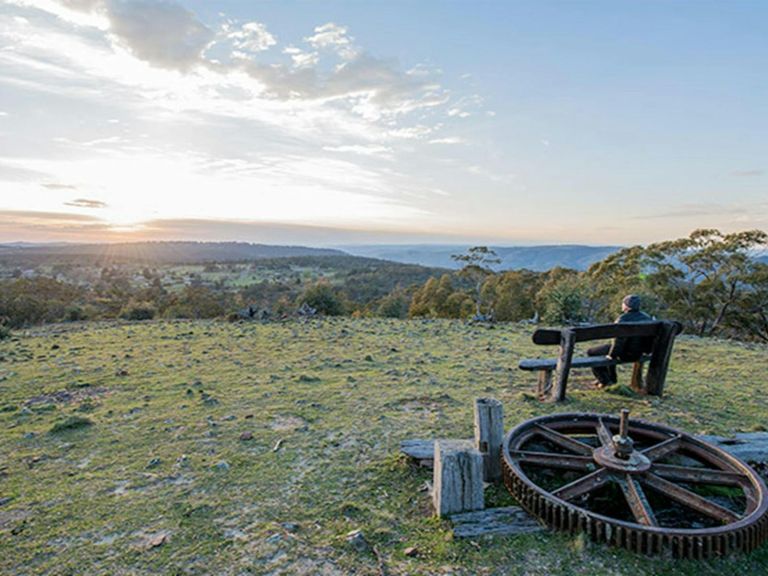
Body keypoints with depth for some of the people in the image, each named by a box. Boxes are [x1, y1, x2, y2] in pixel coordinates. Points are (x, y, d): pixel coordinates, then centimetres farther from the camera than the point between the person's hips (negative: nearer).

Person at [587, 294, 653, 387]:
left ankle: (605, 381, 12)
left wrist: (611, 355, -15)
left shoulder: (623, 319, -23)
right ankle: (611, 379, 40)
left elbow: (618, 340, -29)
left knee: (591, 352, 10)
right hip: (639, 354, 8)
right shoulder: (647, 317, 0)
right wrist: (645, 350, 19)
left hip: (624, 354, -8)